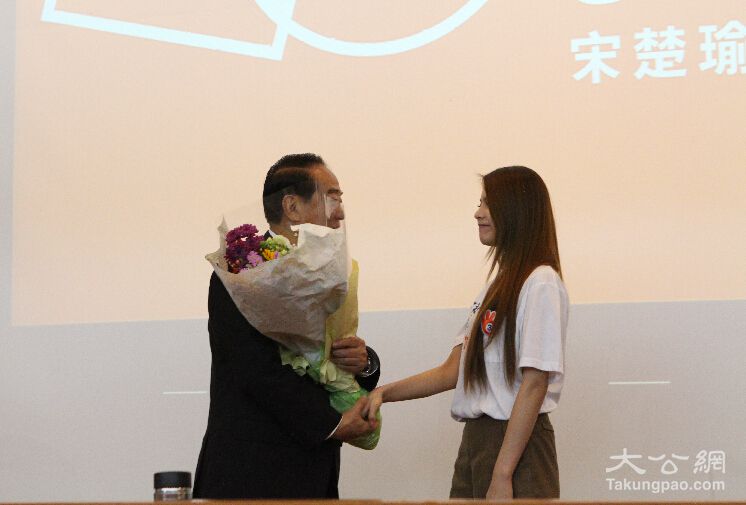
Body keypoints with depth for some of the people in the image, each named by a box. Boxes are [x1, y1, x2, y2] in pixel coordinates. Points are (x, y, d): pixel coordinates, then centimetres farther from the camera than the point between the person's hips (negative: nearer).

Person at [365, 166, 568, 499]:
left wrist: (502, 475, -19)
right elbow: (453, 371, 15)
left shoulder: (540, 284, -10)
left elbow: (534, 383, -16)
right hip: (475, 440, 8)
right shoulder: (498, 286, 16)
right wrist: (385, 393, 4)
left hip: (516, 446, -8)